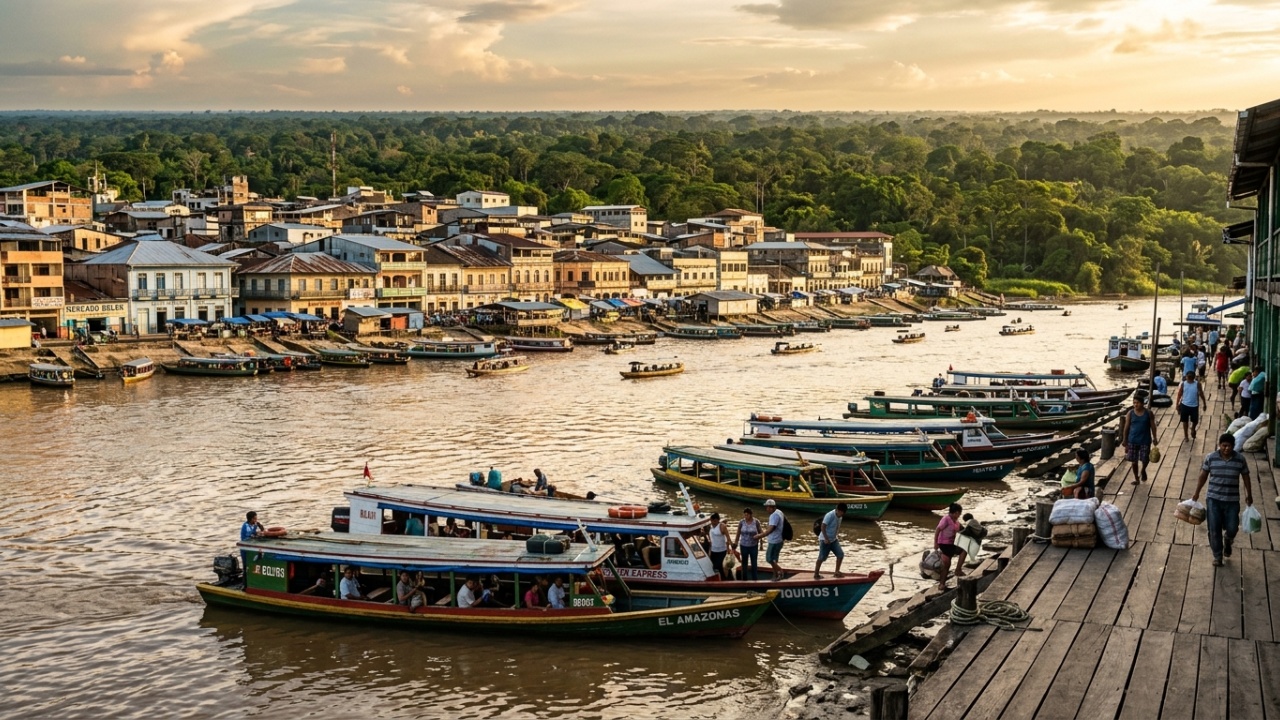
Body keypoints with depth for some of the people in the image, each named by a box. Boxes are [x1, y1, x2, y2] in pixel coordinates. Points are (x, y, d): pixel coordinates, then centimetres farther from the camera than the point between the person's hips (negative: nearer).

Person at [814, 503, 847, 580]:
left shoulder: (840, 517, 2)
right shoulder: (829, 516, -22)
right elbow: (823, 527, -24)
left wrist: (837, 535, 7)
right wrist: (826, 539, -25)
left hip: (834, 539, 7)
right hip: (825, 540, -7)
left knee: (840, 554, -2)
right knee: (822, 558, -3)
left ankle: (837, 572, 9)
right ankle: (816, 574, 8)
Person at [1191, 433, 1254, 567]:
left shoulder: (1240, 459, -6)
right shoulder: (1210, 458, -7)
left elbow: (1246, 477, 6)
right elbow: (1203, 476, 3)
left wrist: (1249, 495, 8)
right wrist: (1196, 493, 6)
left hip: (1232, 501, 0)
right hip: (1213, 499, 0)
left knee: (1232, 529, 2)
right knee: (1214, 530, 2)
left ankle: (1227, 540, 38)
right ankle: (1217, 556, 19)